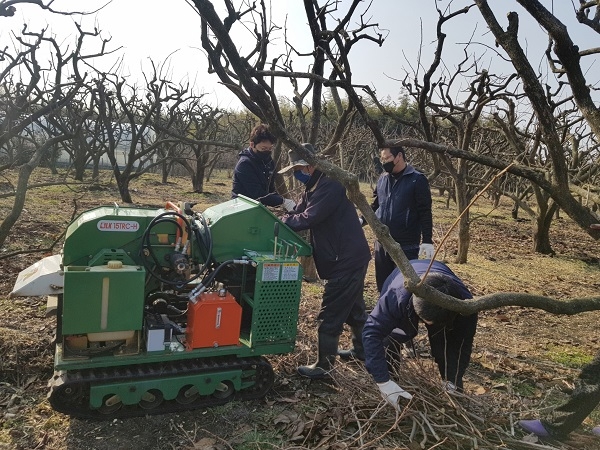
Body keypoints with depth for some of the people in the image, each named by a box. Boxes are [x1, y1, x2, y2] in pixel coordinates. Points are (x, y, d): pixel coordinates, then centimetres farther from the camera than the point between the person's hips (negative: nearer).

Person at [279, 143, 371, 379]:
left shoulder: (330, 185, -21)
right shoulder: (314, 187, 11)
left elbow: (308, 218, -27)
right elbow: (299, 213, 8)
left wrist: (279, 223, -15)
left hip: (347, 259, -11)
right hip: (350, 256, 11)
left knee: (330, 315, -3)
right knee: (353, 307, 24)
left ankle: (323, 367, 8)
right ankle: (362, 348, 42)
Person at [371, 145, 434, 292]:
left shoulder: (417, 180, -8)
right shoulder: (383, 179, 9)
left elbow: (425, 213, -9)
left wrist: (427, 241, -14)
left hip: (406, 246, -6)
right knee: (383, 286, 14)